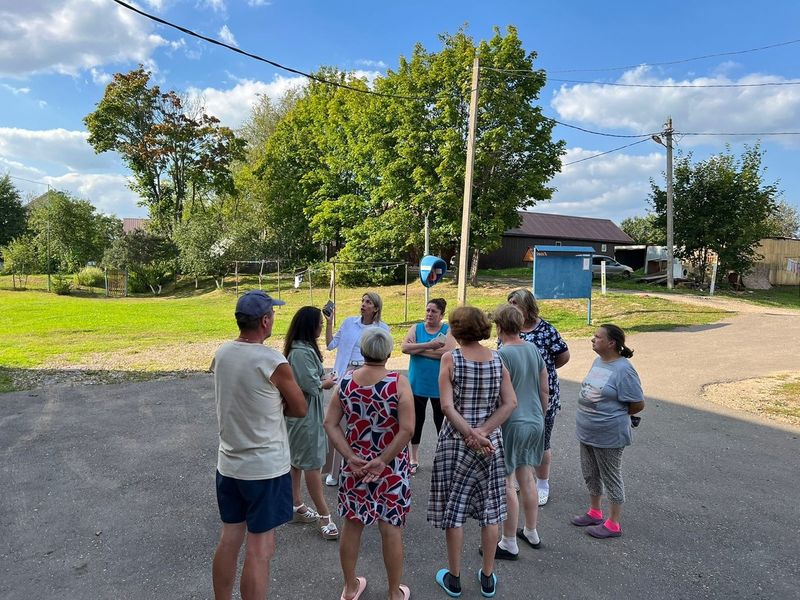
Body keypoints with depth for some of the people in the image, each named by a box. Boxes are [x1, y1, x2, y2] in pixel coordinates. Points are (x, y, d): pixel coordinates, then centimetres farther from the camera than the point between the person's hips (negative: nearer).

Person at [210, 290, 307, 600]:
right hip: (266, 468, -6)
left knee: (229, 539, 20)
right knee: (260, 549, 6)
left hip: (228, 464, 7)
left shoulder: (220, 354, -2)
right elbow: (299, 409, -7)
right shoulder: (273, 362, -21)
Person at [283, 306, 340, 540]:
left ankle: (296, 507, 31)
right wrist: (326, 383, -7)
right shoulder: (301, 351, -24)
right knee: (312, 463, -2)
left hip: (306, 413, 10)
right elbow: (310, 384, -24)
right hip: (304, 415, -10)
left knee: (296, 461, 18)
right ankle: (324, 516, 7)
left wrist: (322, 379, -1)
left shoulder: (304, 348, 8)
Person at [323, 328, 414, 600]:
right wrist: (383, 461, -14)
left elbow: (330, 424, -4)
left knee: (352, 525, 18)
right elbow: (407, 429, -21)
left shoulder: (345, 382, -4)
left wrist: (350, 457, -6)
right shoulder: (398, 382, -14)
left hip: (355, 466, 3)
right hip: (391, 469, -3)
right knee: (391, 529, 10)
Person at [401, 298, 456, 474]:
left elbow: (448, 352, -20)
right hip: (417, 384, 2)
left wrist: (418, 349, -16)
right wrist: (429, 345, -24)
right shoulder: (416, 328, 3)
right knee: (416, 421, 12)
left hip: (440, 385, -2)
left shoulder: (448, 330, -3)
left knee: (441, 422, 8)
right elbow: (404, 347, -12)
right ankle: (414, 459, 27)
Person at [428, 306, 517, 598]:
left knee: (453, 510, 11)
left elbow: (447, 406, -19)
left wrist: (470, 434, -16)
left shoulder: (450, 358, -12)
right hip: (491, 442, 3)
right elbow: (510, 403, -8)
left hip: (456, 441, -3)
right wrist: (483, 432, -13)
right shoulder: (497, 359, -3)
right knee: (489, 510, 16)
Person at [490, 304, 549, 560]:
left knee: (506, 485, 4)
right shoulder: (534, 350, 3)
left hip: (511, 424, -8)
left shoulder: (502, 355, -19)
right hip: (535, 422, 8)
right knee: (526, 477, 21)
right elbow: (544, 390, 10)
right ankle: (531, 533, 35)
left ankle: (509, 545, 15)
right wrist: (541, 417, 23)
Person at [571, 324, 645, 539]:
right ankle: (594, 512, 40)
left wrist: (616, 417, -4)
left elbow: (638, 404, -17)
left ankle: (613, 524, 25)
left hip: (608, 435, -8)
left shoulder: (623, 370, -22)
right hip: (587, 432, 8)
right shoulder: (598, 362, 3)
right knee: (590, 474, 21)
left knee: (611, 477, 8)